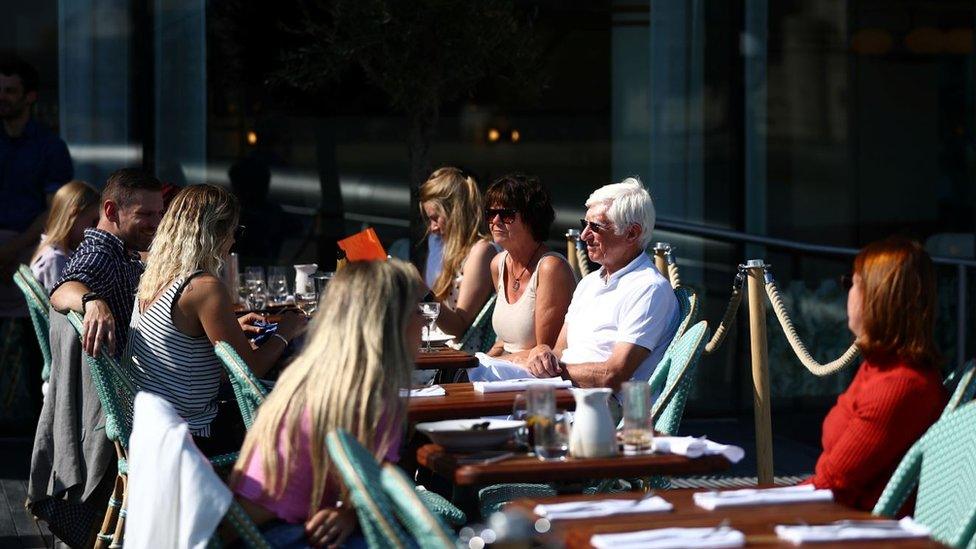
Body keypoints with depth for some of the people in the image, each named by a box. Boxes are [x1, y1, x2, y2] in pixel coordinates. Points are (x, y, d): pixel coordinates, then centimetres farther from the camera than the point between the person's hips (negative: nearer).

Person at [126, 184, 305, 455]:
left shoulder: (152, 279, 5)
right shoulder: (206, 288, -21)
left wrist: (234, 327, 21)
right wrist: (284, 334, 1)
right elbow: (249, 369, -16)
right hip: (190, 437, -9)